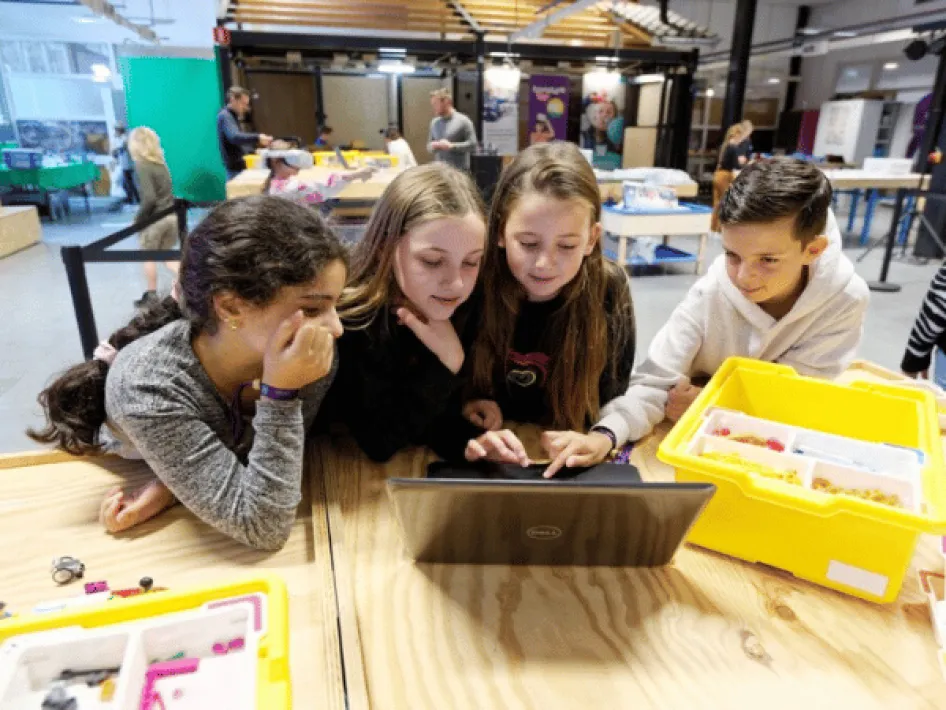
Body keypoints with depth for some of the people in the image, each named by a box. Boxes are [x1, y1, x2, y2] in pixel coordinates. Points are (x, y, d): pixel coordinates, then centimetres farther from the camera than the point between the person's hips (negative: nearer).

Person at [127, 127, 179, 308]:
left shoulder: (142, 166, -15)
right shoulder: (161, 162, 7)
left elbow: (149, 198, -21)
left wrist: (139, 218, -11)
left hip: (154, 218, -6)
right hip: (170, 214, 6)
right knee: (166, 254, 18)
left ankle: (151, 294, 21)